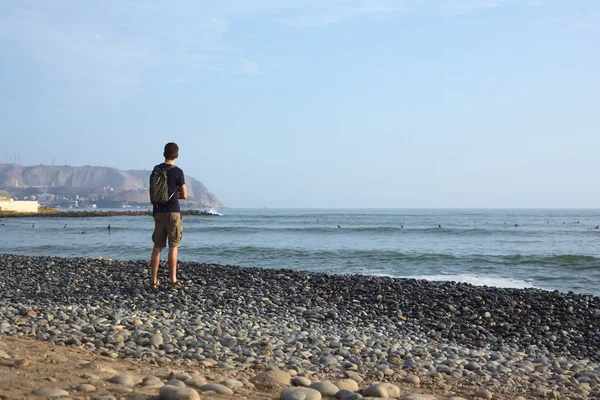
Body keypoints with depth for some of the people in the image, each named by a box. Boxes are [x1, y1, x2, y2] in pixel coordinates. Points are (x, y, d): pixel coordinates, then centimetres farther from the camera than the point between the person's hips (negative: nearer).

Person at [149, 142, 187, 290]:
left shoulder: (156, 170, 8)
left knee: (157, 247, 8)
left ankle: (154, 280, 9)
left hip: (158, 212, 5)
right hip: (173, 213, -5)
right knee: (173, 246, -2)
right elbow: (184, 195, -2)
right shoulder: (177, 172, -7)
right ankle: (173, 280, -6)